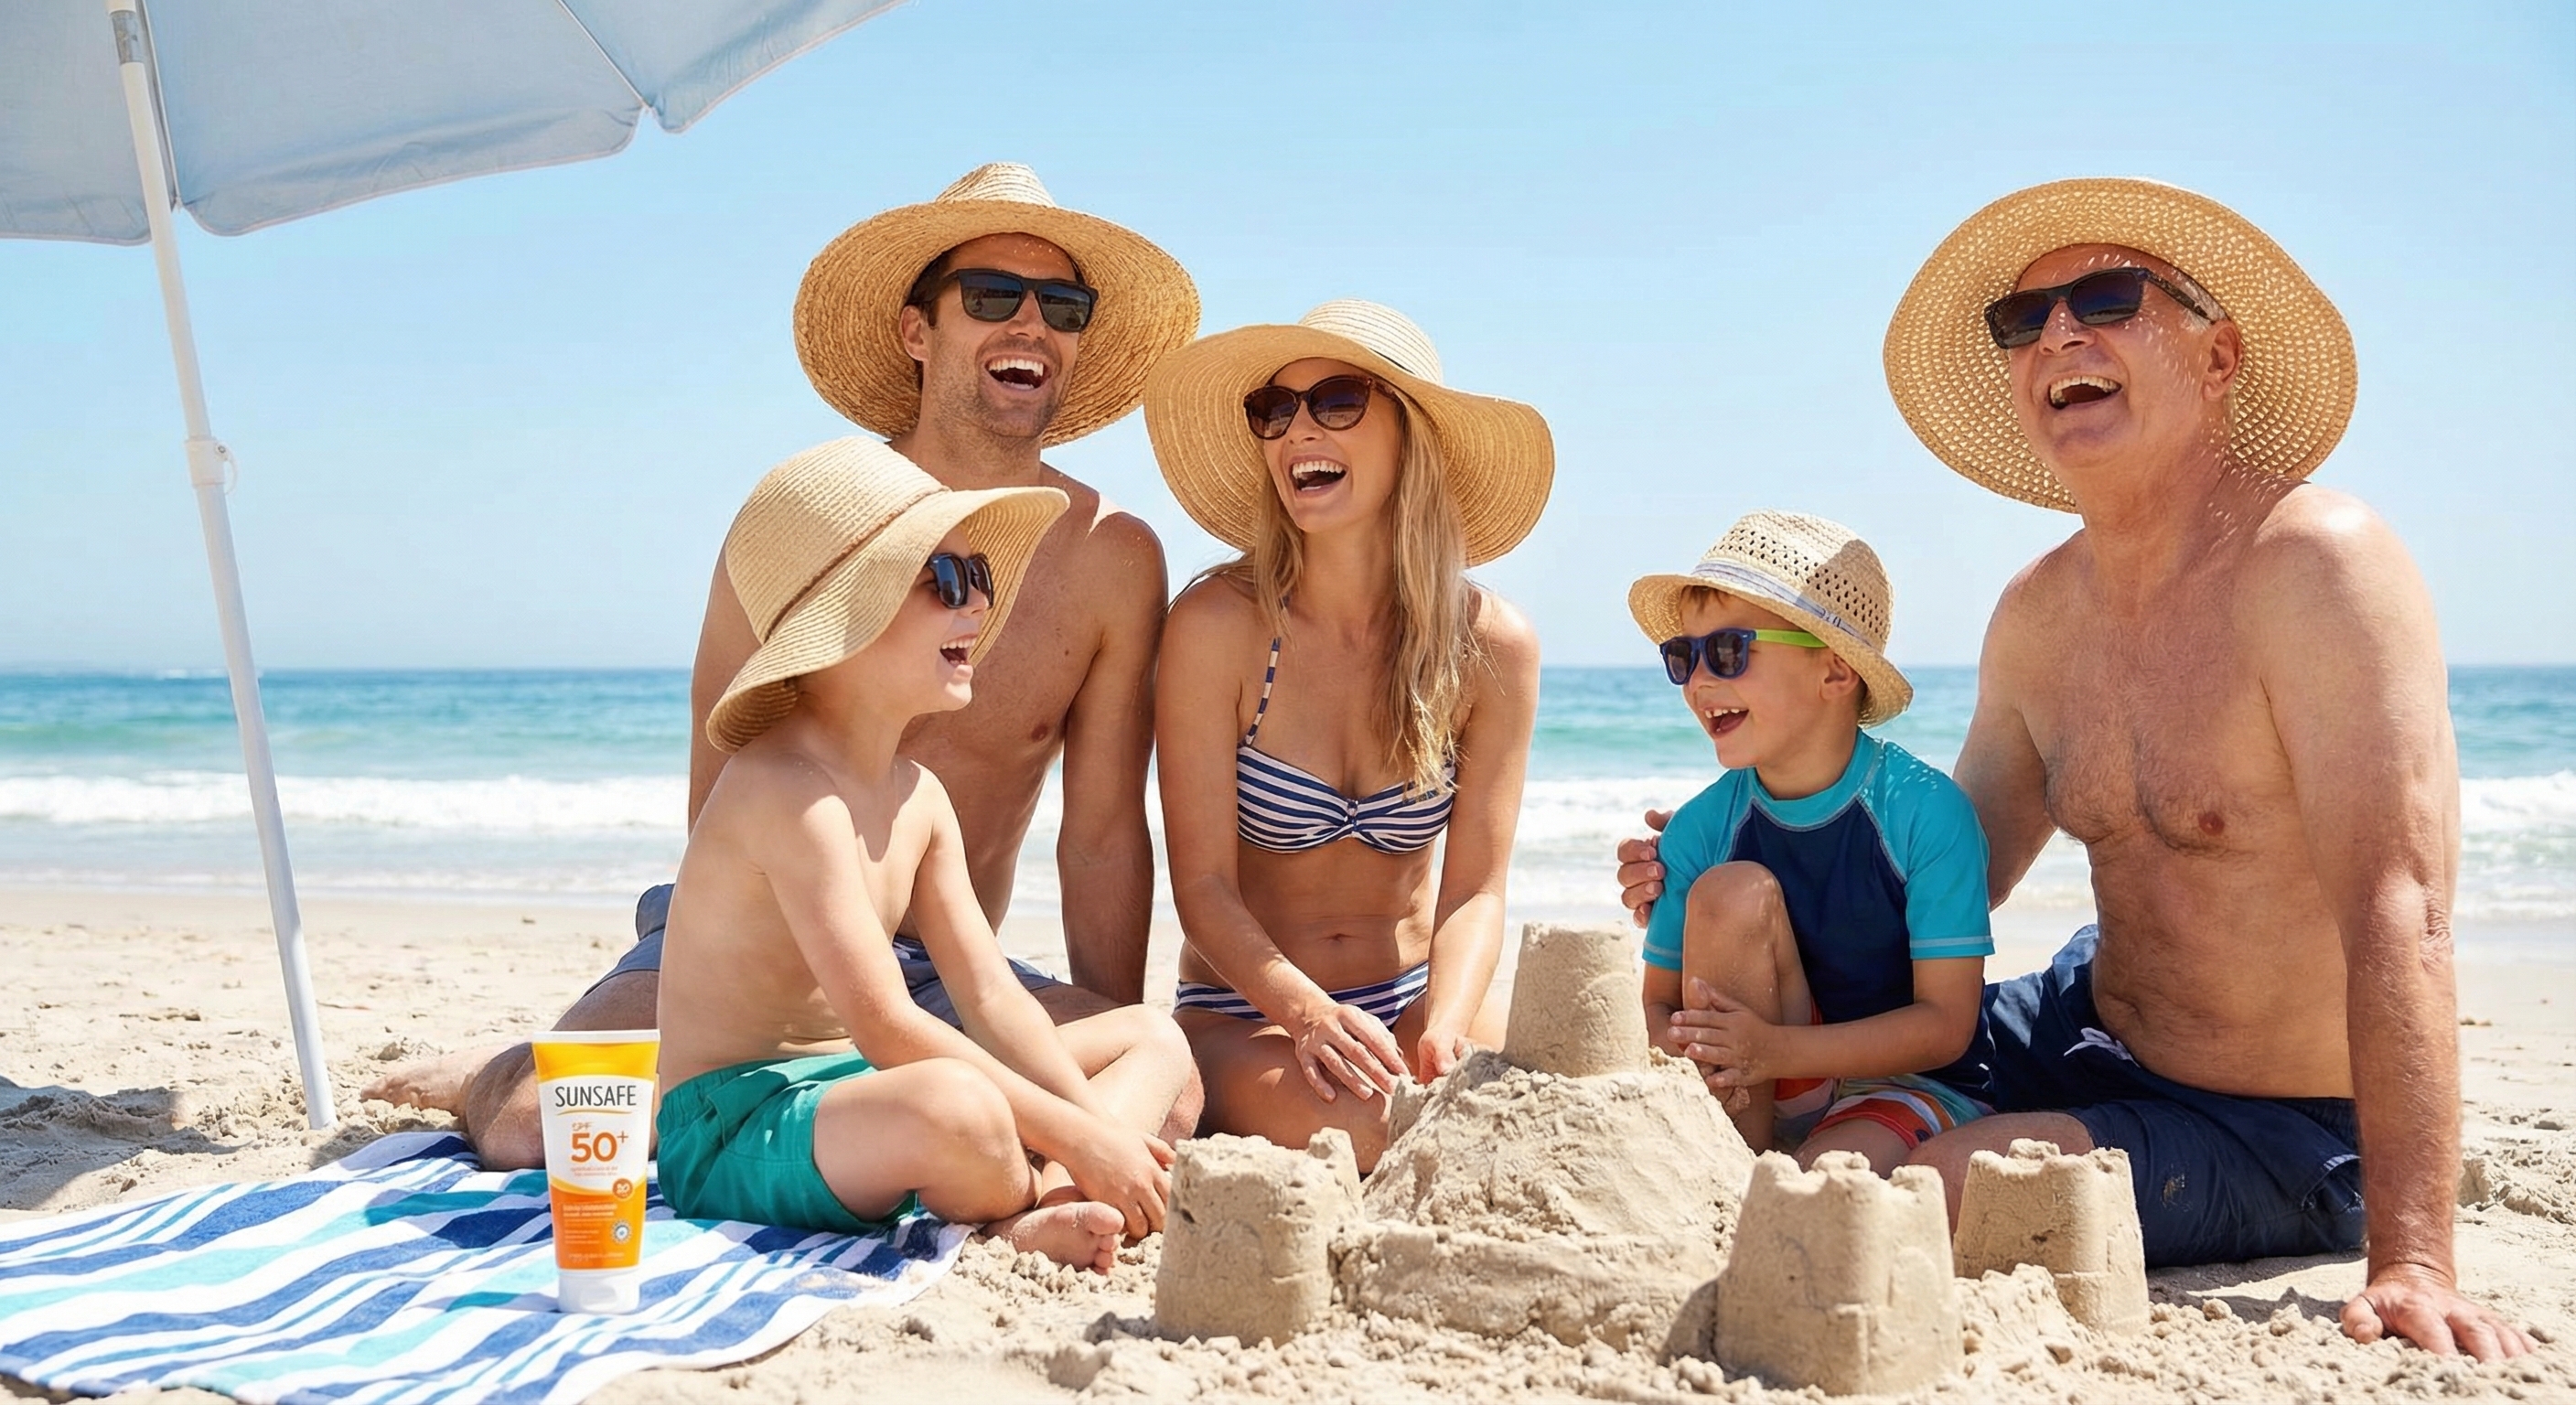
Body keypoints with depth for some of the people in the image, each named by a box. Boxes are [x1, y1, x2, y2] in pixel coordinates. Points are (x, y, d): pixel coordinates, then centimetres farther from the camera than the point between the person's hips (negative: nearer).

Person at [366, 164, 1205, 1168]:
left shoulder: (1113, 559, -4)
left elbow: (1104, 834, -2)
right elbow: (720, 812, -5)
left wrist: (1120, 1043, -9)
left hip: (947, 972, 2)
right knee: (533, 1129, -25)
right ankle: (495, 1075, 16)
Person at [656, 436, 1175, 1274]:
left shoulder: (918, 796, 8)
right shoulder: (789, 792, -20)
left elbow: (991, 996, 6)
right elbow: (884, 1025, -26)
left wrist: (1103, 1130, -8)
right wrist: (1080, 1141, -24)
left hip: (852, 1089, 10)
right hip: (731, 1136, -10)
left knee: (1152, 1041, 13)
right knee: (957, 1108, -42)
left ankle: (1032, 1217, -16)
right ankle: (1038, 1202, -7)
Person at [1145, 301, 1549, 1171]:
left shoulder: (1491, 646, -6)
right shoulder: (1219, 626, -14)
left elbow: (1474, 890, -7)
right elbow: (1204, 885, -14)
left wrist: (1444, 1032, -26)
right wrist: (1310, 1014, -31)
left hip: (1411, 997, 3)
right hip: (1244, 1010, -3)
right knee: (1358, 1125, -34)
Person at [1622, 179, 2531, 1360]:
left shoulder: (2315, 562, -23)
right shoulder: (2037, 616, 1)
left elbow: (2400, 914, -29)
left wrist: (2411, 1264, -34)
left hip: (2273, 1134, -7)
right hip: (2086, 1030, 7)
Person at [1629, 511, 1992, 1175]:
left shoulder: (1926, 810, -16)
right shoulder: (1701, 827, -6)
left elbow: (1945, 1023, -17)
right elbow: (1658, 1001, 0)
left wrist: (1773, 1050, -29)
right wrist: (1683, 1053, -26)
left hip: (1916, 1086, -5)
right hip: (1771, 1096, 5)